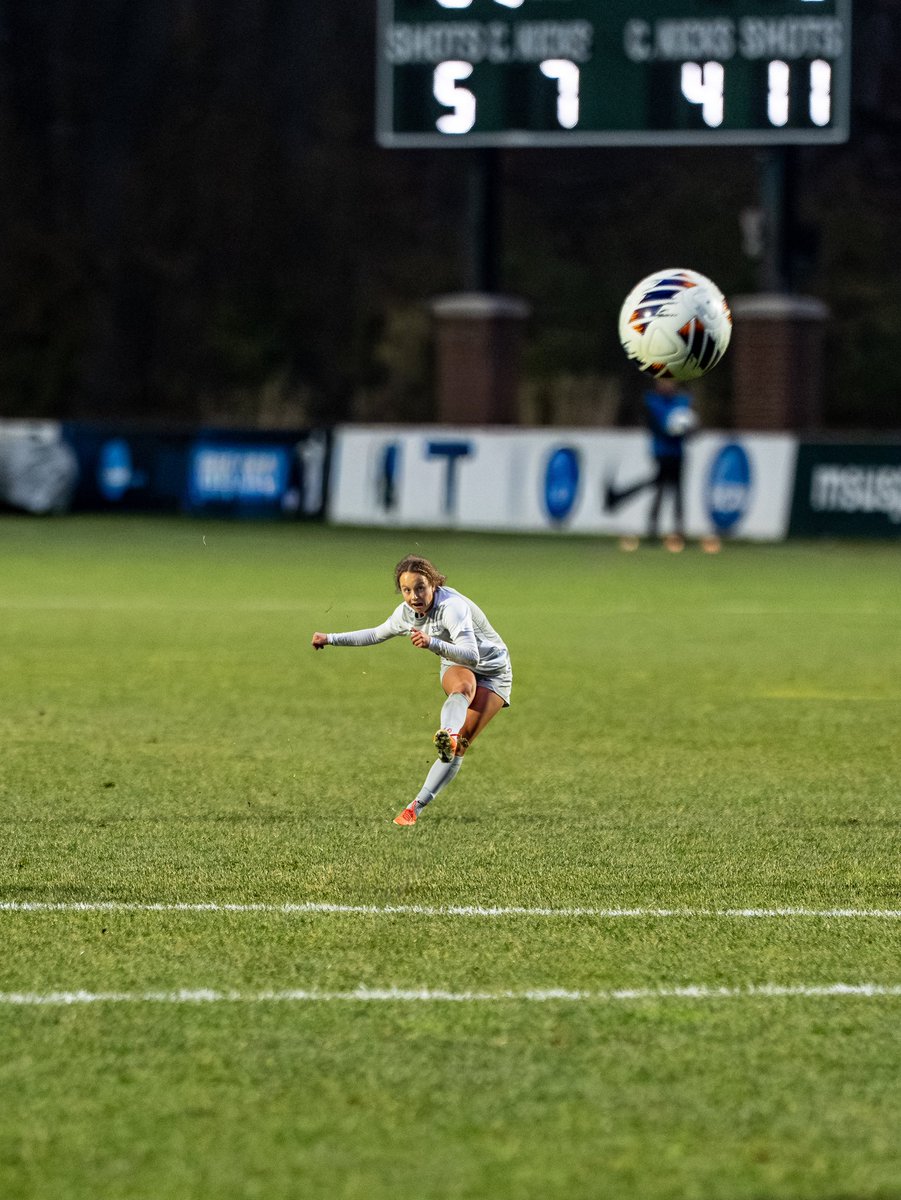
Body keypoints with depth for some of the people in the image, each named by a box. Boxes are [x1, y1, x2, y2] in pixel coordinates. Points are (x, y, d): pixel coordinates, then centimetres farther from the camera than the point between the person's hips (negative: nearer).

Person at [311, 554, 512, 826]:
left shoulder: (453, 607, -31)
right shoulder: (406, 613, -7)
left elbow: (471, 656, -43)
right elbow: (377, 634, 16)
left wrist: (433, 643, -58)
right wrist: (332, 639, 15)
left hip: (492, 673, -5)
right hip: (456, 669, 5)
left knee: (459, 744, -20)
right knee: (462, 687, -36)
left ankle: (417, 806, -18)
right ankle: (447, 734, -62)